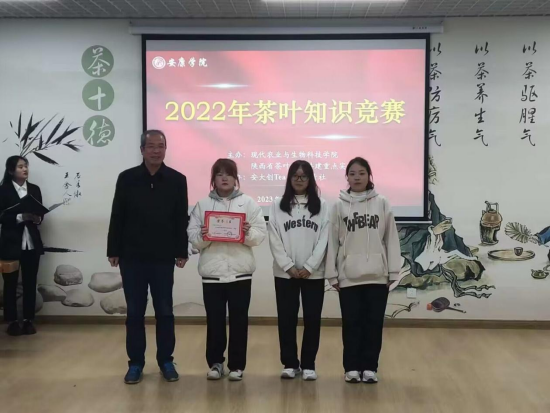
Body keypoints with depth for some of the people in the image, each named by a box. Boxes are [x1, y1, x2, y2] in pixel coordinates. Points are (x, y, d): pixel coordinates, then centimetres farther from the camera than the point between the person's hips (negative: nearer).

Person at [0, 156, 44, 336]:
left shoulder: (35, 189, 10)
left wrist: (37, 218, -9)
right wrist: (21, 217, -21)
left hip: (32, 243, 4)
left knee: (30, 282, 6)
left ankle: (29, 320, 14)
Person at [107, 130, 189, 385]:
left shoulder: (177, 180, 1)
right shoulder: (127, 178, 1)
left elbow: (181, 220, 1)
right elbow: (117, 217, 2)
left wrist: (182, 252, -3)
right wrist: (113, 251, 0)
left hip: (163, 258, 0)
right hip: (132, 257, 0)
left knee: (164, 311, 7)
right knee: (135, 312, 7)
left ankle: (166, 361, 19)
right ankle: (135, 363, 18)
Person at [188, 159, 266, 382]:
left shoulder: (248, 203, 5)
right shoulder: (202, 204, 7)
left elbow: (260, 234, 0)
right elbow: (192, 237, 3)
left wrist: (248, 233, -19)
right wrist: (202, 236, -18)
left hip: (240, 271, 0)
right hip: (212, 272, 1)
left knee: (239, 320, 5)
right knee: (214, 320, 7)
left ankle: (237, 365, 16)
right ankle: (215, 363, 20)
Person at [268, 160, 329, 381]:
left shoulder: (321, 206, 4)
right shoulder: (277, 206, 4)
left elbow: (323, 239, -3)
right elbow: (275, 240, -2)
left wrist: (309, 267, -11)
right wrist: (289, 266, -11)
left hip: (314, 273, 0)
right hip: (284, 273, 0)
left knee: (312, 319, 3)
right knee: (286, 319, 4)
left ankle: (308, 364, 13)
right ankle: (290, 363, 15)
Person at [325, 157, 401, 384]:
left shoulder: (382, 204, 3)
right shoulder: (339, 206, 2)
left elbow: (391, 239, 3)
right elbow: (332, 241, 3)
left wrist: (393, 271, -1)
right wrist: (332, 274, 0)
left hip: (377, 275, 0)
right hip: (348, 275, 0)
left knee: (374, 322, 6)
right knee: (351, 323, 5)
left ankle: (370, 367, 17)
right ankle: (352, 367, 17)